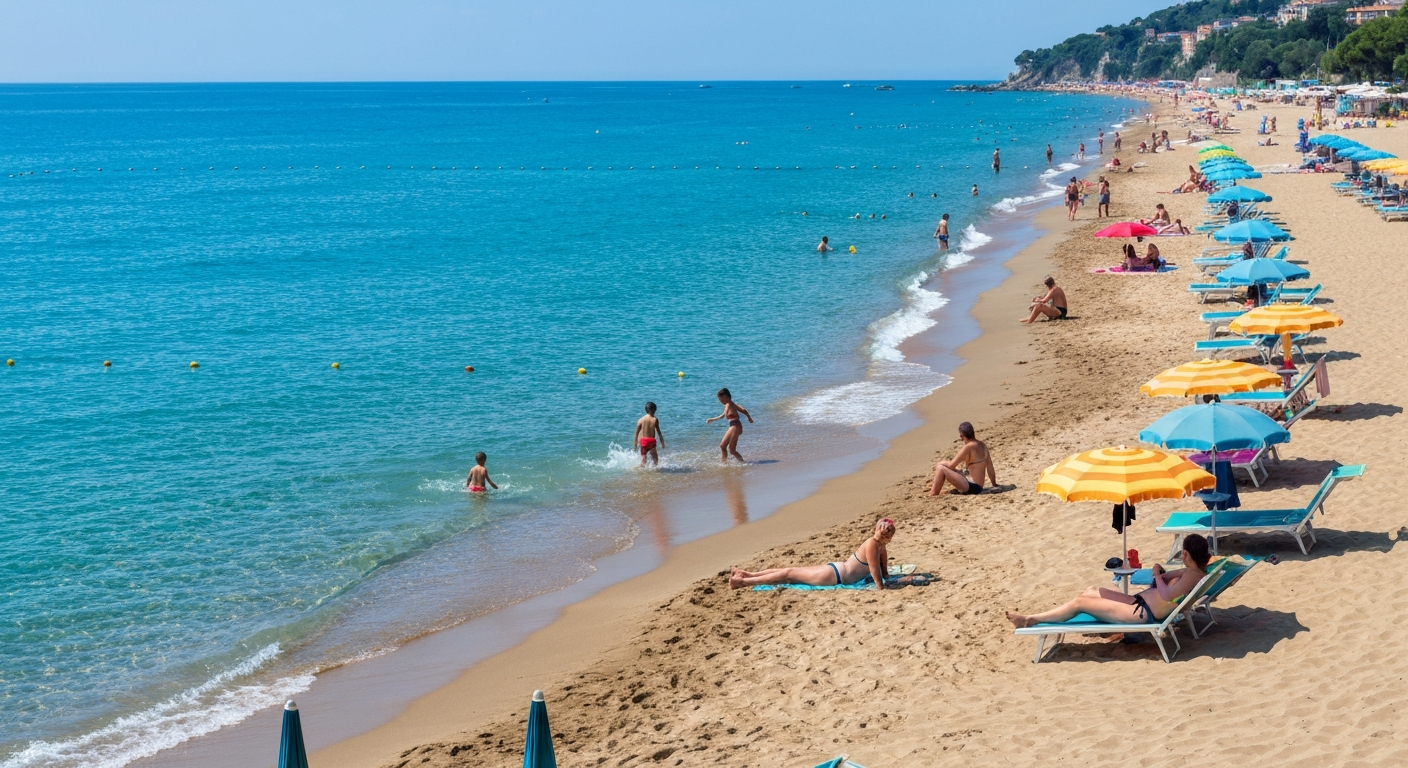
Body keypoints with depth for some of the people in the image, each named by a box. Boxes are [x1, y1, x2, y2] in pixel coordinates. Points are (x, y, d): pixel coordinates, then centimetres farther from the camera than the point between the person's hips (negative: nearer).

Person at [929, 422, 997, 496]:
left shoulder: (968, 447, -18)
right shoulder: (982, 445, 6)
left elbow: (951, 465, -13)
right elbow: (990, 467, 16)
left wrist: (941, 463, 8)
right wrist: (994, 483, 29)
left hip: (972, 486, -9)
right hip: (978, 486, 9)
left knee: (940, 468, -10)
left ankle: (933, 495, -8)